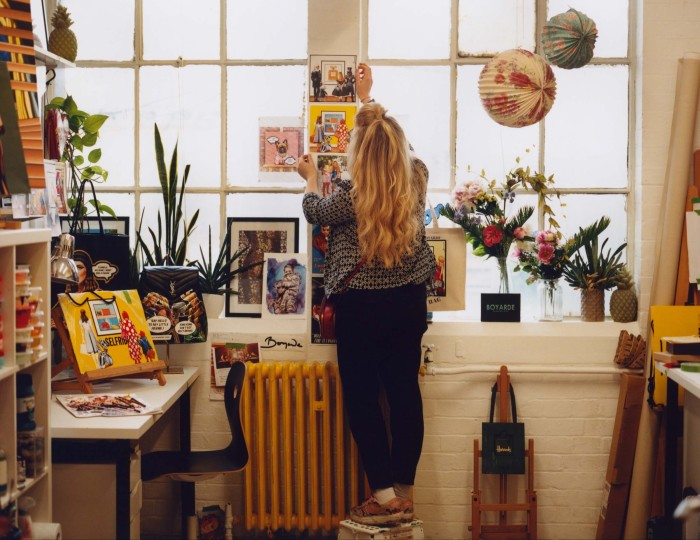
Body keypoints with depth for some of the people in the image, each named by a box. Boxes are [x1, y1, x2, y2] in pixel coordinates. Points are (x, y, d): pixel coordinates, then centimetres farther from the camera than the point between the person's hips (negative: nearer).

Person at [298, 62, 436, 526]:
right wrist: (368, 98, 32)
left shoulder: (354, 195, -18)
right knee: (405, 392, 9)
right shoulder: (417, 178, -3)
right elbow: (391, 141, 19)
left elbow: (316, 211, 4)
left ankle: (386, 497, 5)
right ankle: (404, 494, 17)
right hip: (410, 300, 6)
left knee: (362, 397, 5)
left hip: (364, 305, -6)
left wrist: (311, 178, 24)